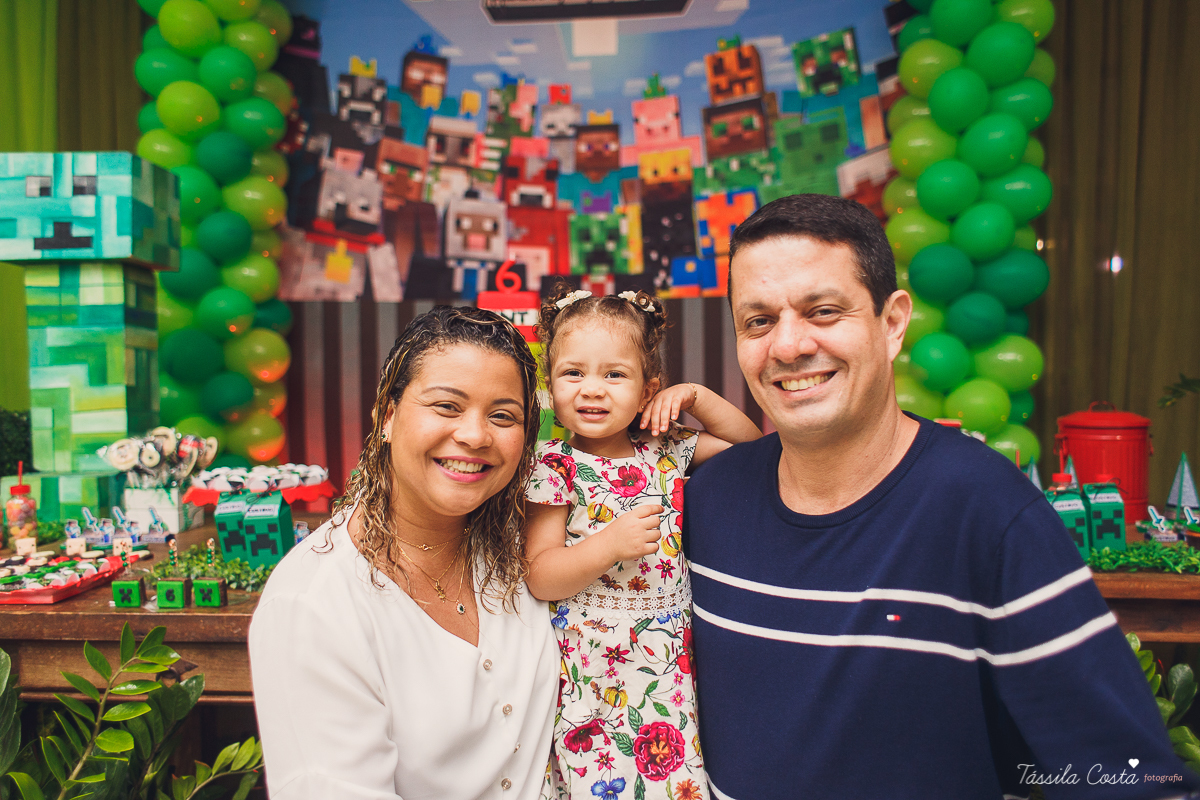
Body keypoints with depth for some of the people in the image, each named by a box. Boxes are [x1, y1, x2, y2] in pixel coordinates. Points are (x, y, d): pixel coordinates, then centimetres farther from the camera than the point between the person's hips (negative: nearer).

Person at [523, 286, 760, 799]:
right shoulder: (555, 468, -9)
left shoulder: (665, 449, 3)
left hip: (669, 663, 4)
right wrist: (610, 544, -24)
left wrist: (697, 397, 1)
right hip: (593, 674, -3)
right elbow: (538, 578, -11)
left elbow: (748, 443, 14)